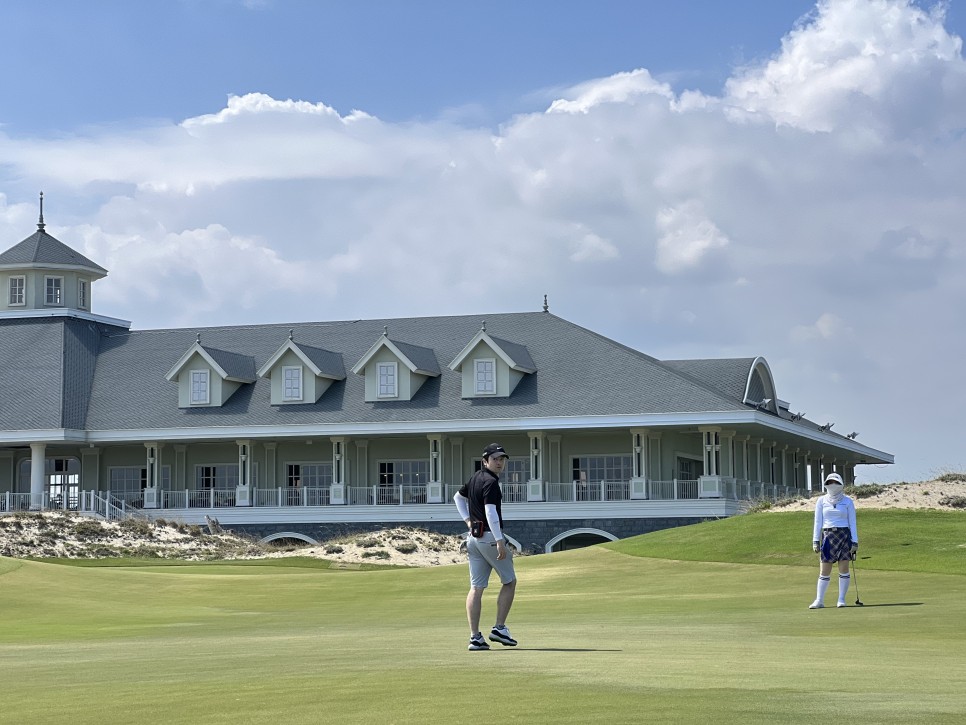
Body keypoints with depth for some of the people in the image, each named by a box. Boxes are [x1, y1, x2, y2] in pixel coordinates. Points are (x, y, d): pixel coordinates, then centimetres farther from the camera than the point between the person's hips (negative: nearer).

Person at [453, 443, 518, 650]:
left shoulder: (475, 478, 14)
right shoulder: (490, 482, -14)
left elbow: (458, 497, 30)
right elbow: (490, 512, -24)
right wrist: (500, 542, -28)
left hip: (473, 537, 8)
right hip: (490, 537, -8)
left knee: (476, 587, 4)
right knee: (510, 581, 6)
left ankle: (475, 637, 0)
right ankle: (499, 628, 3)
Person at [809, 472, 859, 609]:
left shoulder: (847, 501, 4)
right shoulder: (821, 501, 6)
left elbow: (852, 522, 5)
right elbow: (818, 522, 7)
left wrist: (855, 541, -1)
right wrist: (815, 541, 1)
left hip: (844, 535, -1)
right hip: (828, 536, 1)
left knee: (844, 569, 0)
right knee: (824, 571, 0)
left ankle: (841, 599, 7)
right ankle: (819, 600, 4)